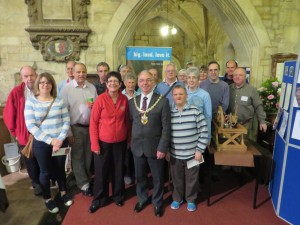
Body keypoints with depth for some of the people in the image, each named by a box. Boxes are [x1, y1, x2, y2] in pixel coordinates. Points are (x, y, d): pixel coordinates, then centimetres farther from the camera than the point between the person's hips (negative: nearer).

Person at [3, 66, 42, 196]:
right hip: (25, 136, -1)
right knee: (31, 164, 16)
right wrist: (15, 133, -1)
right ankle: (36, 183, 39)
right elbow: (8, 116, -5)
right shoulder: (16, 93, -11)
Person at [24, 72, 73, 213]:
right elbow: (31, 126, -11)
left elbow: (66, 122, -1)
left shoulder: (59, 101, 1)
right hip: (41, 144, -2)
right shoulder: (31, 102, -5)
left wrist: (60, 139, -13)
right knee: (45, 172, 12)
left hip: (60, 142, 2)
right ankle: (47, 199, 33)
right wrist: (50, 140, -17)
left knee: (60, 169, 17)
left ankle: (63, 193, 40)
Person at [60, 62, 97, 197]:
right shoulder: (66, 89, -6)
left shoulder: (92, 88, 3)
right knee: (77, 156, 7)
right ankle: (84, 184, 22)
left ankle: (86, 178, 36)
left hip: (91, 126, 3)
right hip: (76, 128, -3)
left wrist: (94, 106, -14)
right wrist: (68, 132, -8)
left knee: (88, 155, 15)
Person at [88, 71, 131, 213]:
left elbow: (127, 120, 7)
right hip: (103, 141, -2)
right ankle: (99, 200, 31)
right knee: (101, 171, 11)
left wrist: (129, 138, 9)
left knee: (119, 170, 16)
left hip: (120, 141, 2)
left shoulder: (124, 99, -3)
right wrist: (94, 144, -11)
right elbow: (93, 122, -9)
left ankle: (118, 196, 38)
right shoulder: (100, 99, -11)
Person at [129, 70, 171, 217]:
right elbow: (131, 123, 9)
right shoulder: (132, 101, 4)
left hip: (155, 147, -3)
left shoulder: (163, 101, -8)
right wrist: (132, 141, 3)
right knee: (140, 176, 18)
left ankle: (157, 203, 38)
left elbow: (166, 127, -10)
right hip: (137, 146, 3)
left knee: (157, 177, 14)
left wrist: (162, 147, -14)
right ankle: (142, 199, 44)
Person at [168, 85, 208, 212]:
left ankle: (191, 200, 39)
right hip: (174, 154, 2)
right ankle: (177, 198, 41)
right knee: (177, 178, 17)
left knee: (191, 179, 15)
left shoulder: (195, 111, -9)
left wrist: (199, 150, -8)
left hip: (192, 154, -2)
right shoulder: (169, 113, -1)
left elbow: (203, 132, -7)